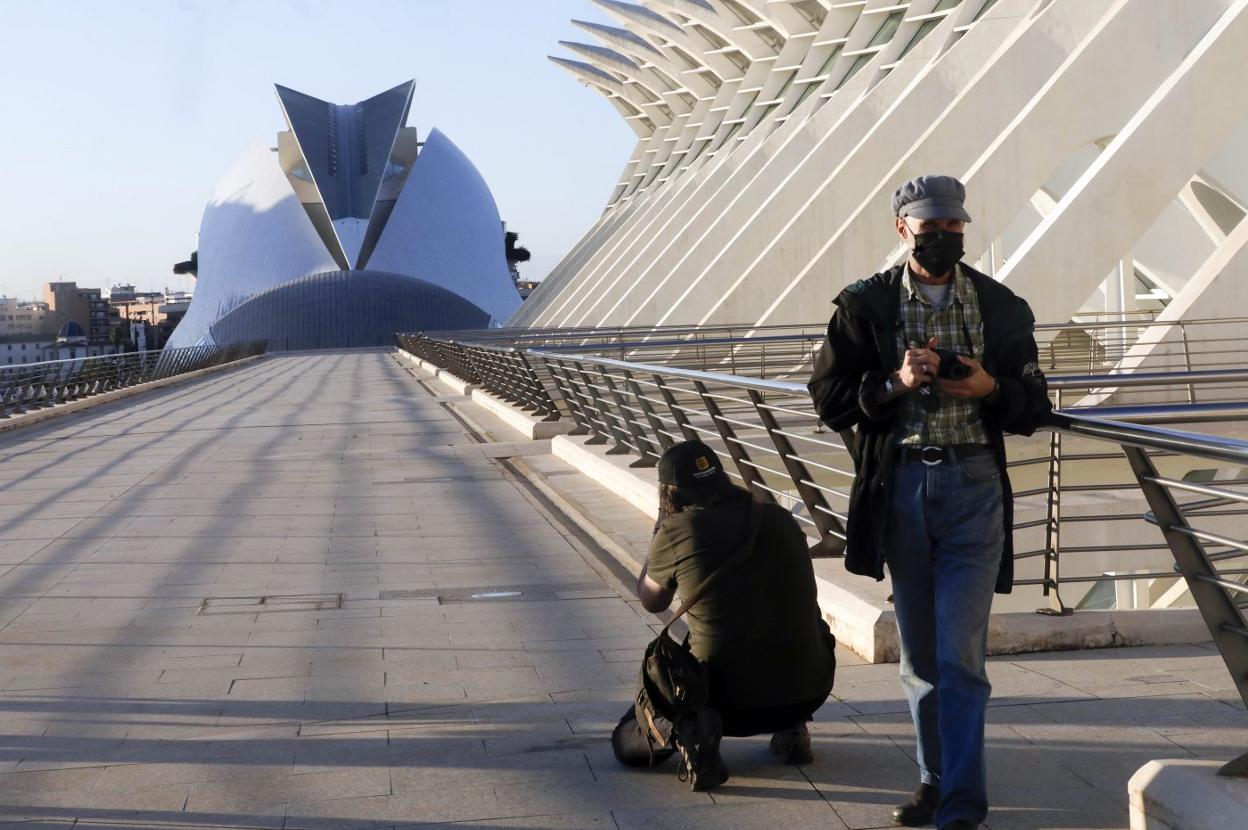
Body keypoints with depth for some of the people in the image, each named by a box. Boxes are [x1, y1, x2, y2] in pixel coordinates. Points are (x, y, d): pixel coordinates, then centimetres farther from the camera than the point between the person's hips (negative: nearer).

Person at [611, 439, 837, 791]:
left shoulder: (677, 531, -8)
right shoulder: (781, 519, 4)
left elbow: (651, 601, 12)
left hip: (728, 699, -4)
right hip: (809, 692, 4)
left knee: (627, 741, 20)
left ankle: (688, 728, -12)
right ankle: (791, 728, 16)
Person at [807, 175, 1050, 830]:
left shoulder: (1002, 308, 4)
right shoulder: (864, 305, 2)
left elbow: (1033, 406, 8)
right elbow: (829, 399, 0)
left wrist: (989, 389, -13)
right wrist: (895, 383, -16)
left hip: (974, 487, -1)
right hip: (899, 486, 1)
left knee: (959, 656, -8)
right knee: (920, 656, 11)